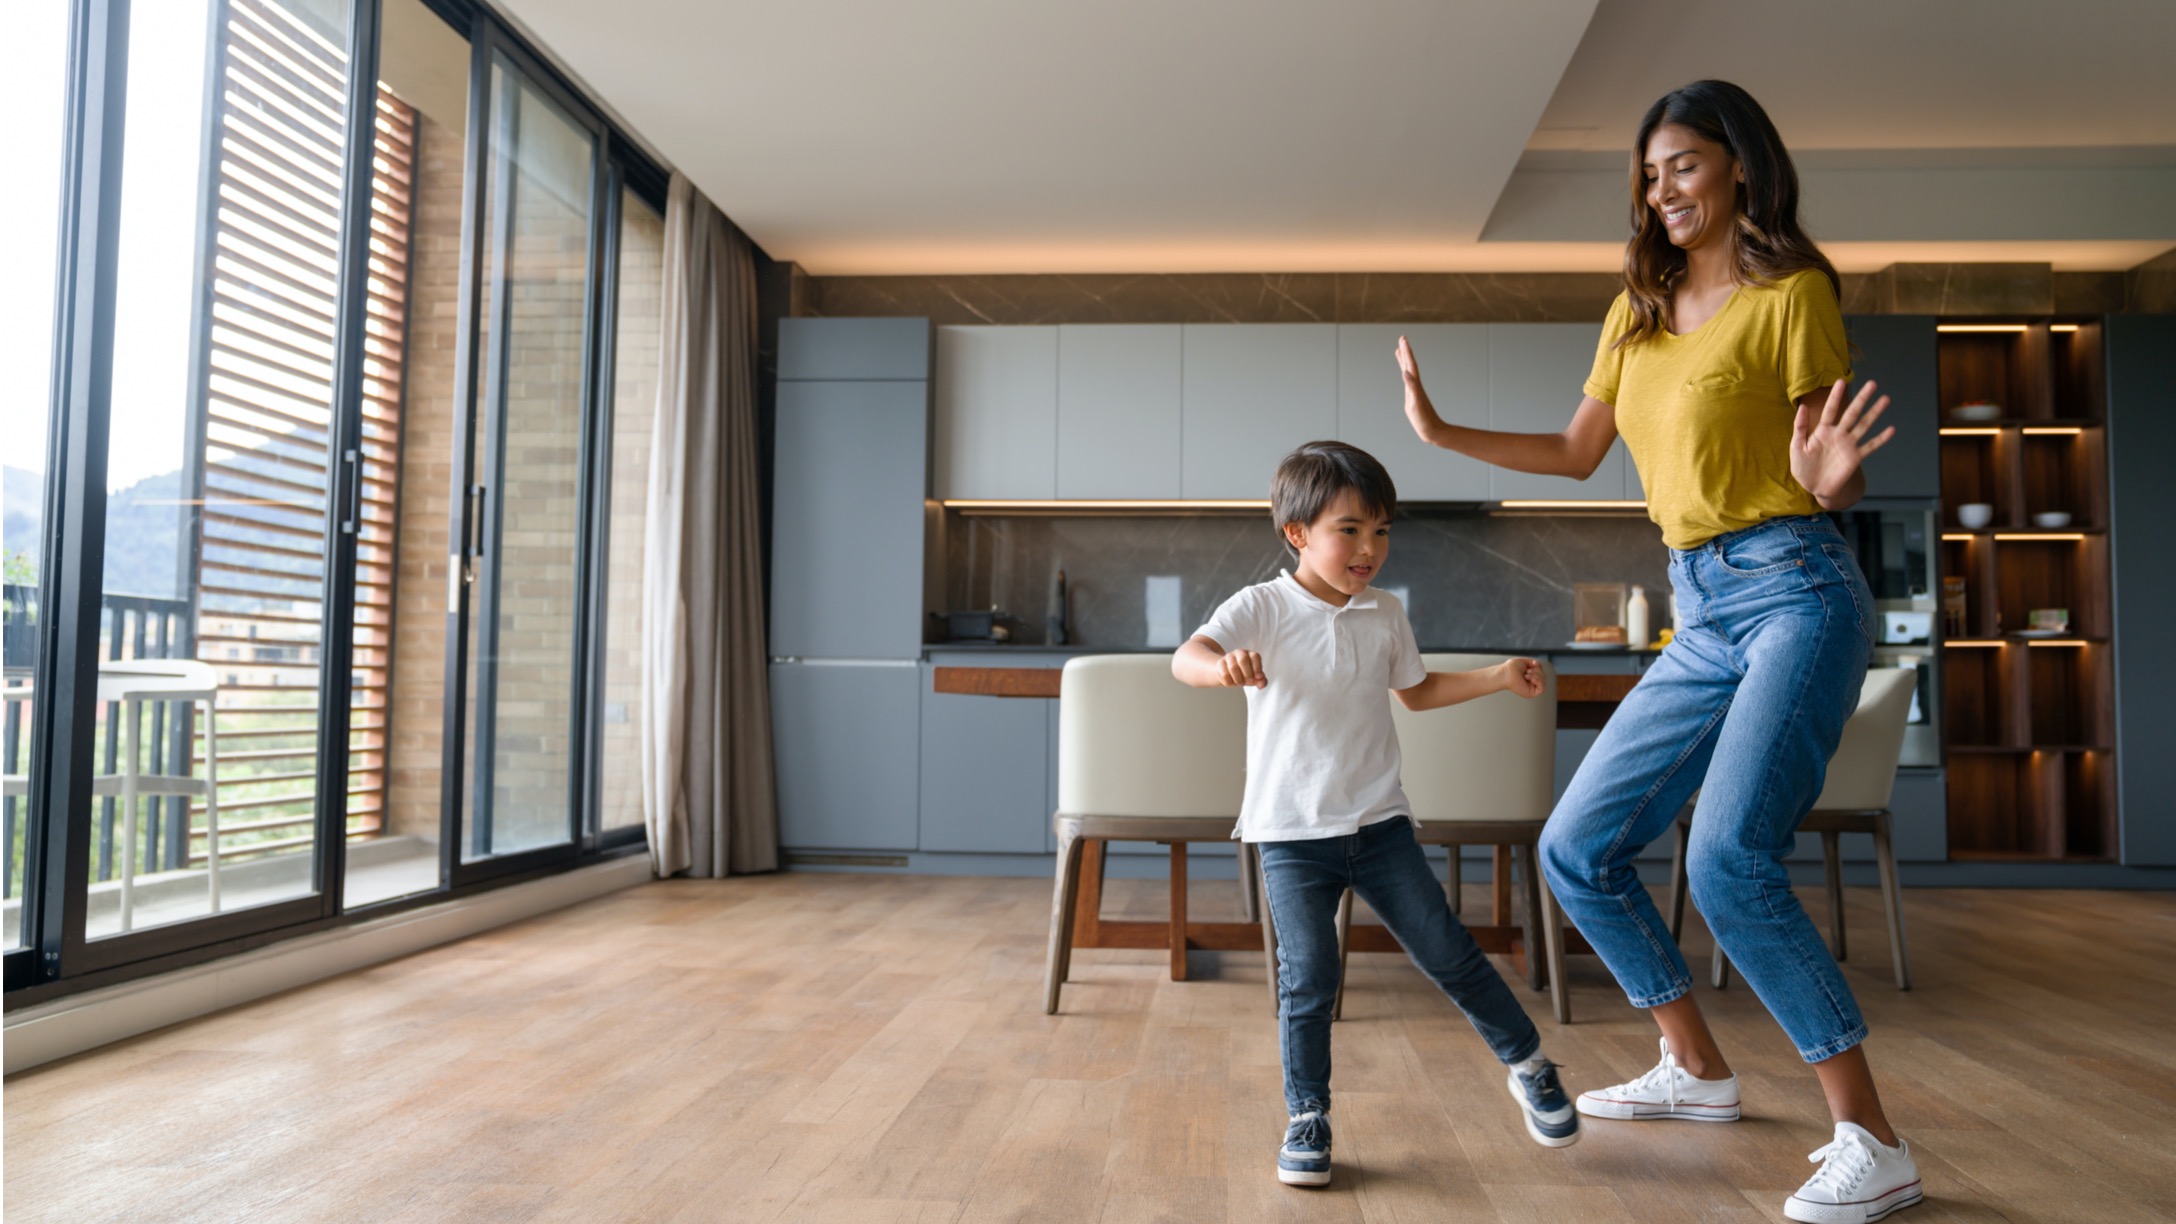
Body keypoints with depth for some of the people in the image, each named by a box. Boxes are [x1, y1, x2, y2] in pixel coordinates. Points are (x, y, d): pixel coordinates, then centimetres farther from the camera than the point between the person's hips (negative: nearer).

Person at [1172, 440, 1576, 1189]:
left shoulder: (1385, 616, 6)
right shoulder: (1261, 608, -9)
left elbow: (1416, 691, 23)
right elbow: (1185, 658, -25)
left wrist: (1499, 678, 13)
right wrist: (1224, 665, -48)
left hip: (1378, 821, 3)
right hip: (1291, 830, -3)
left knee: (1446, 949, 4)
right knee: (1308, 974, -6)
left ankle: (1528, 1066, 26)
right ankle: (1307, 1118, 13)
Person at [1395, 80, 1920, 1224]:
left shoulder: (1792, 292, -3)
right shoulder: (1638, 310, 16)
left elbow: (1836, 475, -4)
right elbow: (1575, 453, 23)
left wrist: (1828, 479, -27)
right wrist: (1445, 433, 18)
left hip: (1794, 591, -7)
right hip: (1700, 615, 7)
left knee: (1730, 858, -25)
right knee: (1575, 850, 7)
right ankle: (1697, 1068, 24)